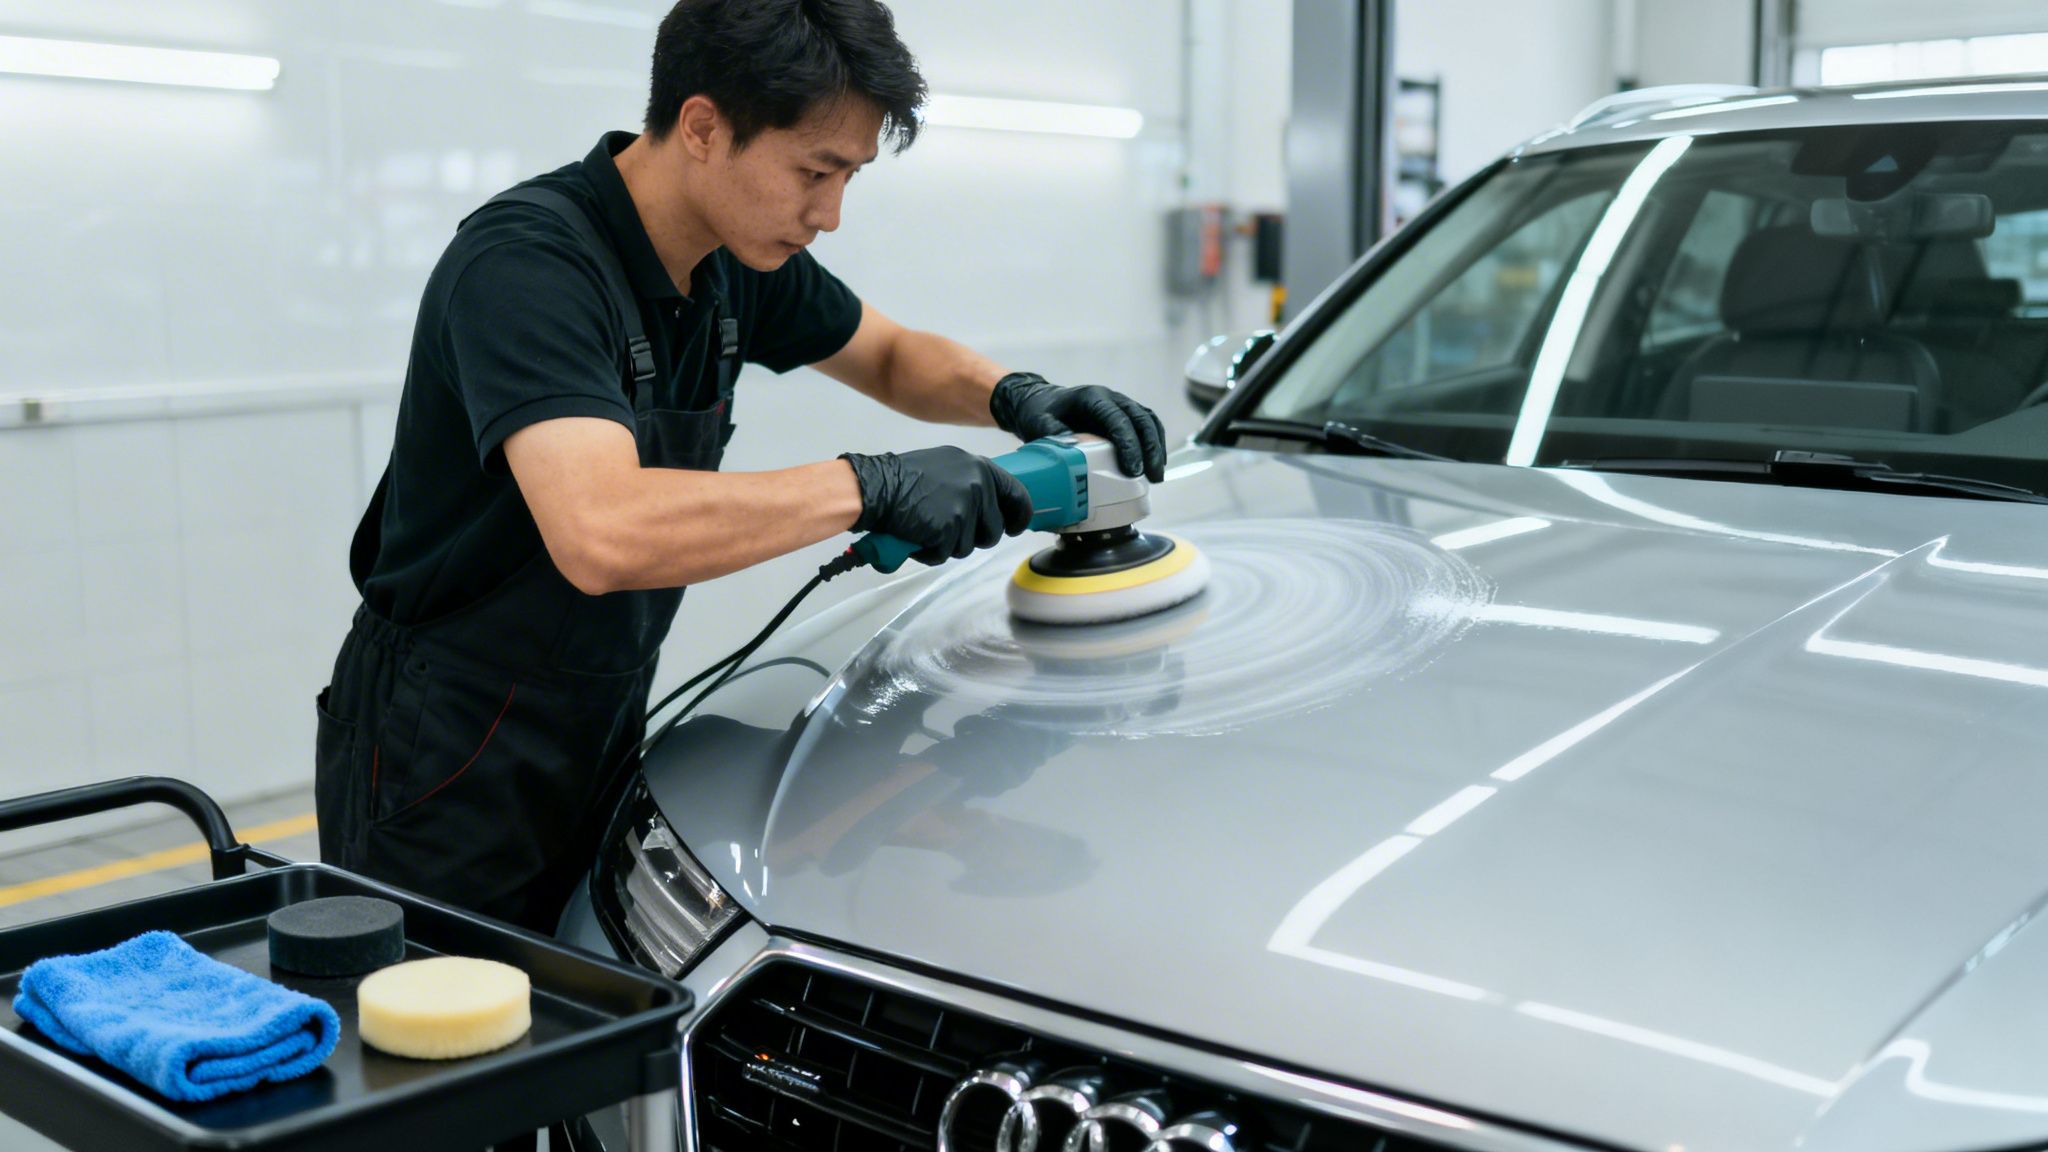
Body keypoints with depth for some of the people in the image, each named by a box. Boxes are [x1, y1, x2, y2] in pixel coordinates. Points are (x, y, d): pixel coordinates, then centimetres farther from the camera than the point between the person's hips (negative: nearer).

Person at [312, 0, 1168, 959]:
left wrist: (1016, 395, -3)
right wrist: (871, 486, -33)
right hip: (449, 761, -7)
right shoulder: (523, 260, -26)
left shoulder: (740, 259, 0)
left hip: (603, 726, 8)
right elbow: (602, 534, -40)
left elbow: (889, 357, 18)